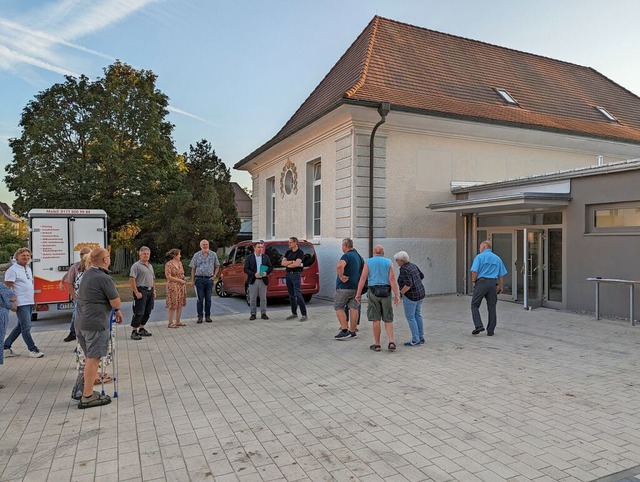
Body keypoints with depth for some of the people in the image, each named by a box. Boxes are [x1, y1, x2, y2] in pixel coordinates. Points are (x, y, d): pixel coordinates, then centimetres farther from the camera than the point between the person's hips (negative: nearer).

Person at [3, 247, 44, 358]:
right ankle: (33, 350, 2)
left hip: (30, 303, 9)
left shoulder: (28, 269, 16)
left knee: (20, 326, 15)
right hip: (21, 304, -9)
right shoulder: (13, 270, -10)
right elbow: (7, 287, -13)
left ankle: (6, 347, 25)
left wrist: (33, 300, 20)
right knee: (26, 327, -4)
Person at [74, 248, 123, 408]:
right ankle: (87, 397, 3)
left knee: (90, 357, 19)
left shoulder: (86, 274, 10)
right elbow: (116, 302, -16)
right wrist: (118, 311, 9)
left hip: (81, 322, 9)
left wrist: (115, 310, 18)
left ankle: (85, 388, 28)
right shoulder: (104, 278, -17)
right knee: (93, 358, -2)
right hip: (96, 324, -9)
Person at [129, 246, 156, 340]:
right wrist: (136, 292, -19)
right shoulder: (136, 265, -8)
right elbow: (131, 280, -15)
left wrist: (154, 290, 16)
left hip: (150, 291, 8)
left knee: (147, 312, 12)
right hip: (141, 291, -8)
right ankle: (134, 332, -1)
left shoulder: (150, 266, 18)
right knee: (139, 312, -7)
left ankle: (141, 329, 23)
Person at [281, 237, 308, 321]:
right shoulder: (288, 252, 13)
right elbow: (283, 263, 4)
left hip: (296, 274, -7)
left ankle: (304, 314, -9)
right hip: (288, 274, 7)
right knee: (291, 295, 10)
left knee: (298, 295, -12)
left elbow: (297, 264, -20)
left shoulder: (300, 252, -7)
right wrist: (292, 262, -9)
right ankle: (294, 313, 19)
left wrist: (287, 264, -5)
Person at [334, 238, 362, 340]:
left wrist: (341, 276, -22)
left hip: (345, 287, -8)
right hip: (356, 287, 8)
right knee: (353, 308, 8)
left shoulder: (347, 256, -14)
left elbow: (340, 266, -34)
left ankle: (344, 330, -5)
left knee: (338, 307, 1)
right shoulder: (358, 256, 14)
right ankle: (352, 331, 12)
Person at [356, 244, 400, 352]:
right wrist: (397, 296, -5)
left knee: (376, 320, 5)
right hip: (386, 292, 1)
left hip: (374, 292, -1)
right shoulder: (388, 262, 4)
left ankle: (377, 344, 10)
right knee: (388, 319, 9)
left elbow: (363, 278, -5)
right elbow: (392, 279, -5)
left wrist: (358, 294, -3)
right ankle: (391, 342, -3)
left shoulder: (368, 262, 3)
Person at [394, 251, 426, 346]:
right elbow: (421, 276, 18)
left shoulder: (404, 270, -20)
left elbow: (408, 285, -27)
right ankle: (421, 338, 21)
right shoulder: (412, 265, 7)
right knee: (418, 315, 15)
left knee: (410, 317, -1)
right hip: (420, 293, 9)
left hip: (410, 296, -9)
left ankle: (415, 340, 1)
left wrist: (401, 292, -14)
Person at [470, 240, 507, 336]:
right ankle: (491, 331, 11)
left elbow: (474, 271, -12)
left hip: (481, 282, -5)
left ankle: (478, 325, -12)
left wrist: (473, 281, 1)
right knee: (492, 307, 8)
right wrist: (501, 287, 16)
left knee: (475, 305, 3)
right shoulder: (497, 258, 14)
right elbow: (501, 275, 11)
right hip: (493, 283, 5)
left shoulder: (479, 257, -2)